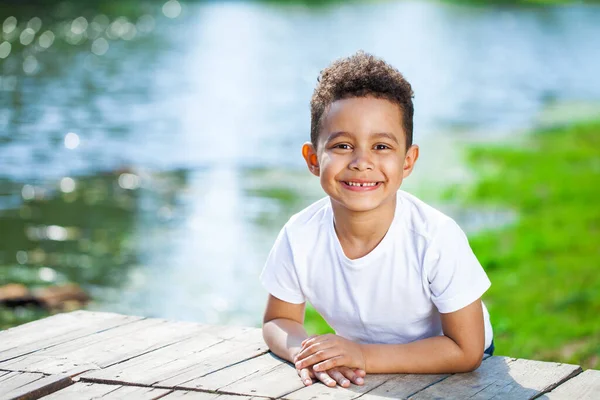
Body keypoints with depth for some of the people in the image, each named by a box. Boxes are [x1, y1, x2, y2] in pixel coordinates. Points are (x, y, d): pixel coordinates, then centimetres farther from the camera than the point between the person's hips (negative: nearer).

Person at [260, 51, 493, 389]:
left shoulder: (437, 238, -27)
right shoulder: (300, 237, -18)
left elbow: (465, 351, -22)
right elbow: (278, 321, -1)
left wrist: (364, 356, -30)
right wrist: (304, 353, -24)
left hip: (444, 372, -1)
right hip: (359, 378, 2)